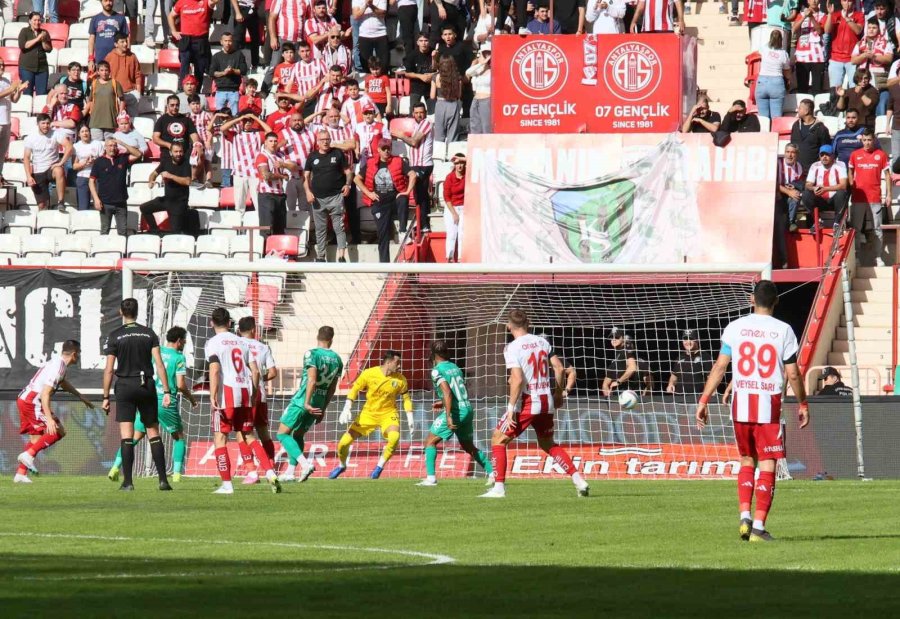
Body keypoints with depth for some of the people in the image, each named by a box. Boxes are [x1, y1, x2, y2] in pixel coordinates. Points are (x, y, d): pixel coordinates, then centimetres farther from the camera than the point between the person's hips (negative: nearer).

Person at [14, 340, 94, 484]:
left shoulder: (58, 362, 14)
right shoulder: (57, 368, -19)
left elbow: (63, 383, 35)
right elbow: (45, 394, -26)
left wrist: (81, 397, 46)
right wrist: (49, 418, -32)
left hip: (24, 400, 10)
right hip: (32, 402, -10)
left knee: (36, 437, 13)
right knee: (58, 431, -10)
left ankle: (20, 474, 11)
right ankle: (28, 455, -13)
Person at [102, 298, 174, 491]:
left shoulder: (114, 336, -2)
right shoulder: (149, 334, 4)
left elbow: (109, 369, -4)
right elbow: (159, 364, -2)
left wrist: (106, 397, 1)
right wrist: (166, 392, -1)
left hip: (125, 387, -2)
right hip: (147, 386, 2)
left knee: (126, 436, -3)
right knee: (154, 433, 8)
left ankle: (128, 481, -8)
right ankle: (163, 479, 2)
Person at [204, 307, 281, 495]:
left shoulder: (213, 343, -2)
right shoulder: (242, 342, 14)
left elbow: (215, 370, -15)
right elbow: (255, 371, 11)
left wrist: (213, 397, -19)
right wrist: (254, 395, 21)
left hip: (226, 394, -5)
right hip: (245, 394, 5)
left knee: (220, 438, 2)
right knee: (248, 437, 12)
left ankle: (226, 484, -3)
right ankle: (270, 473, -4)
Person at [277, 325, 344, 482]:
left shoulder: (312, 354, -12)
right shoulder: (337, 360, 7)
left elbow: (312, 381, -22)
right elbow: (332, 388, 13)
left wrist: (307, 403, -20)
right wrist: (323, 409, 20)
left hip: (302, 400, -6)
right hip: (318, 404, 6)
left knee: (283, 434, 1)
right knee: (298, 435, 21)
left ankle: (305, 464, -17)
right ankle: (290, 472, 18)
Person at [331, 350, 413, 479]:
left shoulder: (400, 380, -10)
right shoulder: (369, 374, -15)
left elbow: (406, 397, 6)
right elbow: (354, 389, -3)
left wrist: (410, 418, 1)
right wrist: (347, 409, -11)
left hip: (388, 414, 0)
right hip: (369, 413, 0)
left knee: (394, 437, -32)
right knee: (344, 442, -5)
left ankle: (380, 466, -8)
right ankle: (342, 466, 27)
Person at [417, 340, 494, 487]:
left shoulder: (437, 371, -7)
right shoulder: (455, 367, 15)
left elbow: (447, 392, -21)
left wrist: (448, 416, -25)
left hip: (455, 411, -7)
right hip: (468, 409, 7)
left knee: (430, 442, 3)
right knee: (468, 446, 22)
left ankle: (430, 478, -8)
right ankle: (492, 473, 16)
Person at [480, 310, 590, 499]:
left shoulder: (512, 348, -12)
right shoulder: (541, 342, 6)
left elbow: (517, 380, -21)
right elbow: (559, 368, 6)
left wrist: (511, 408, -18)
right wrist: (558, 393, 20)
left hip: (527, 402, -6)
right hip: (546, 401, 6)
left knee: (498, 440, 7)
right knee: (548, 444, 22)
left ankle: (499, 487, -1)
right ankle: (578, 480, 10)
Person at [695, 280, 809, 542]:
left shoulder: (735, 327, 1)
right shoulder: (783, 331, -3)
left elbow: (719, 367, -1)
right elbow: (793, 375, -1)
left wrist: (703, 400, 3)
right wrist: (803, 405, 12)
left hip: (741, 403, 2)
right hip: (770, 405, -2)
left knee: (748, 460, 18)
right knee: (767, 465, 2)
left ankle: (744, 515, 4)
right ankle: (759, 526, -4)